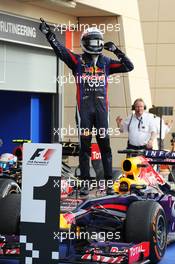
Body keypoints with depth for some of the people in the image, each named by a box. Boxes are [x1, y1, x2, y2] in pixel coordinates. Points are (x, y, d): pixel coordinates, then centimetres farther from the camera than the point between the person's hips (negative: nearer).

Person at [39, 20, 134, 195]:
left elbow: (129, 66, 9)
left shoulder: (106, 62, 12)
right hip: (84, 107, -1)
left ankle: (109, 182, 3)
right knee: (84, 145, 2)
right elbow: (60, 50, -6)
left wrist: (117, 51, -3)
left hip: (101, 107, 1)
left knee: (104, 144, 0)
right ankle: (85, 182, 7)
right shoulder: (78, 60, 6)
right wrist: (48, 34, -15)